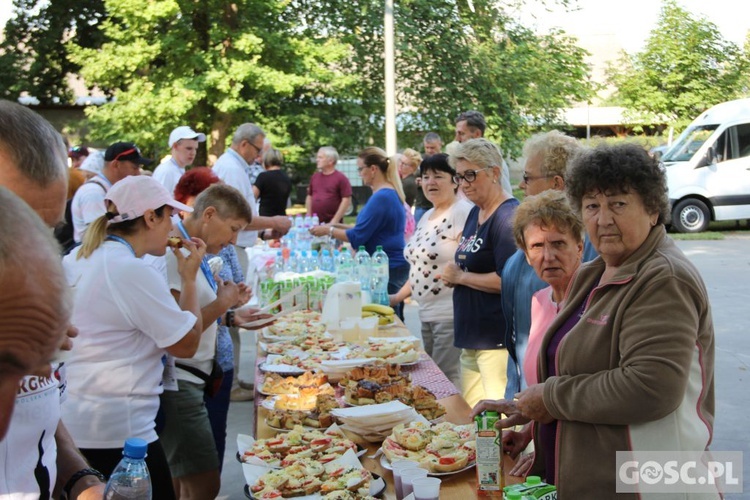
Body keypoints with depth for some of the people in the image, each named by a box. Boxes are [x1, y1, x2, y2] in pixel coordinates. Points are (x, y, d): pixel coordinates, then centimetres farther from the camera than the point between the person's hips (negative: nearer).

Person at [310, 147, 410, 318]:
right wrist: (336, 227, 16)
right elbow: (368, 229, 20)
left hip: (388, 270, -10)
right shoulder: (390, 193, 13)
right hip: (394, 266, 10)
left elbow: (357, 236, -17)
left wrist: (328, 230, -4)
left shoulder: (381, 197, -18)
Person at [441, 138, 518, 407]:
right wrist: (451, 274, 3)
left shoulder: (508, 217, -15)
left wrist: (460, 276, -11)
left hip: (497, 341, -9)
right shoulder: (475, 214, 14)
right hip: (471, 338, 9)